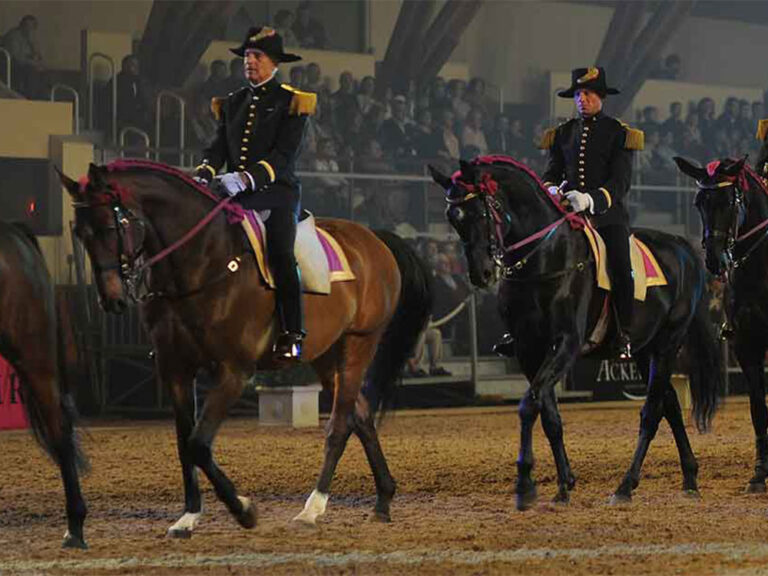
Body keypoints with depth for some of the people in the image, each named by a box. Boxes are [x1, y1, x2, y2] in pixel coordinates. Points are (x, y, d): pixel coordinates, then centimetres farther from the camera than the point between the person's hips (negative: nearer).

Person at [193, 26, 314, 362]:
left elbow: (285, 155, -8)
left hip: (276, 190, -5)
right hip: (237, 194, 5)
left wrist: (247, 178, -23)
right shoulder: (231, 104, 20)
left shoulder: (290, 102, 3)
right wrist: (204, 174, -9)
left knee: (280, 253, -23)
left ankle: (291, 336, -21)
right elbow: (219, 146, 13)